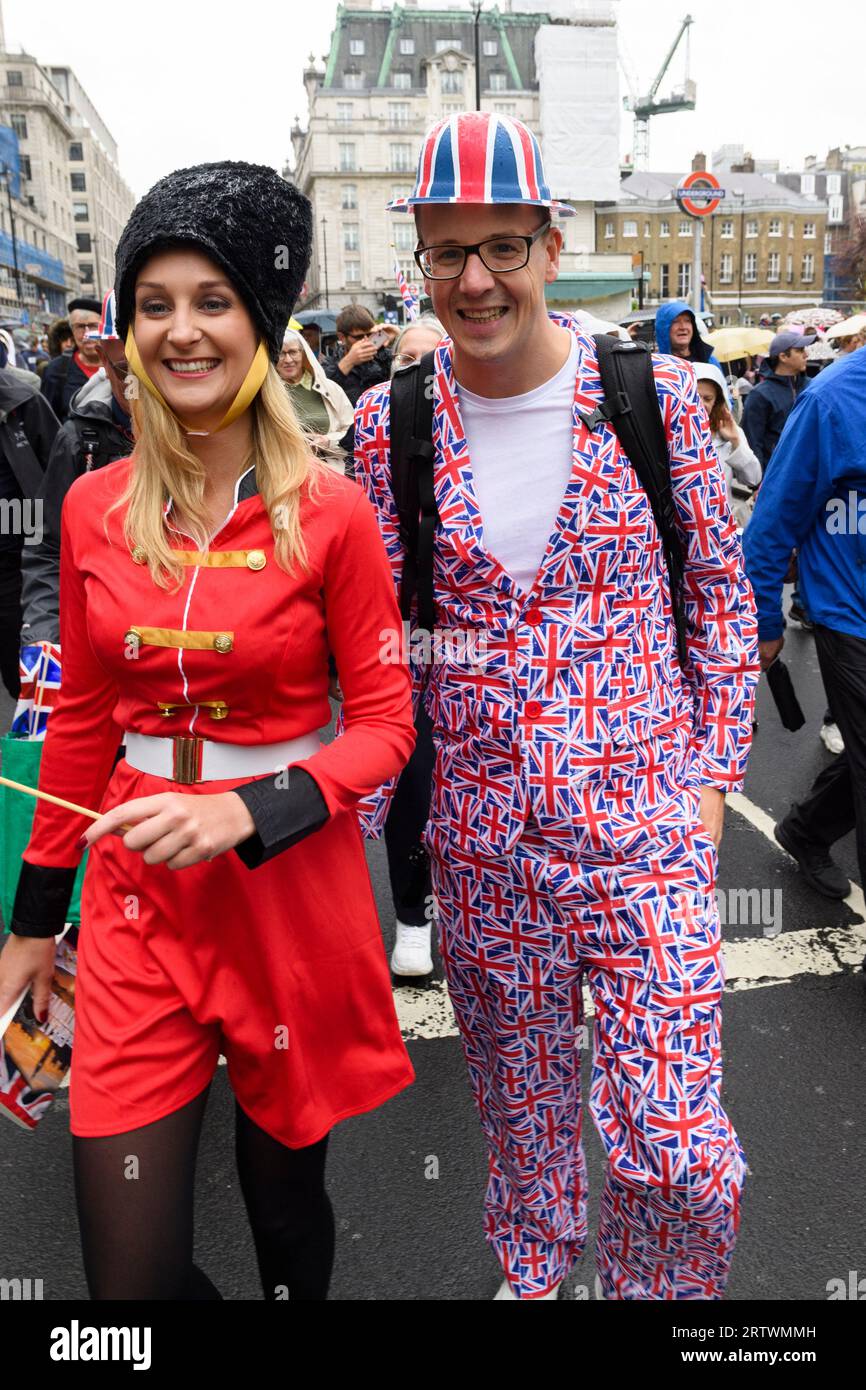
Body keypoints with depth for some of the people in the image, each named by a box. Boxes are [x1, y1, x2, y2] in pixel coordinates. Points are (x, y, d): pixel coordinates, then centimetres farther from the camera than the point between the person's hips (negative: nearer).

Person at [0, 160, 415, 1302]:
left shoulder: (331, 511, -9)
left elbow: (385, 719, -5)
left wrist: (247, 812, -21)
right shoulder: (95, 509, 2)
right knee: (130, 1269, 6)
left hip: (290, 880, -2)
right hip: (136, 889, 3)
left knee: (286, 1193, 18)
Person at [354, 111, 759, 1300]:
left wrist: (714, 773, 1)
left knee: (672, 1145, 1)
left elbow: (721, 589, 4)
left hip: (645, 817, -1)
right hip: (483, 831, 2)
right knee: (520, 1098, 20)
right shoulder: (392, 427, -2)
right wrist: (355, 818, 3)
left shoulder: (654, 396, -4)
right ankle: (533, 1269, 50)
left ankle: (656, 1288, 34)